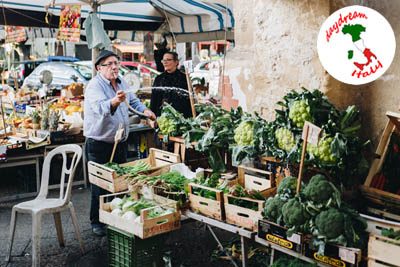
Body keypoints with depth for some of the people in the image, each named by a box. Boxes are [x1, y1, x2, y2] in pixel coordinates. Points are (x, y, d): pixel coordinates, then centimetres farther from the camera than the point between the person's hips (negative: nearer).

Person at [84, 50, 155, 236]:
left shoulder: (121, 83, 7)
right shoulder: (94, 86, -18)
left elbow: (133, 100, 25)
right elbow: (101, 108, -38)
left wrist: (144, 110, 8)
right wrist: (114, 102, -57)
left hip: (120, 142, 8)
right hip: (99, 143, -7)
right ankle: (97, 222, 16)